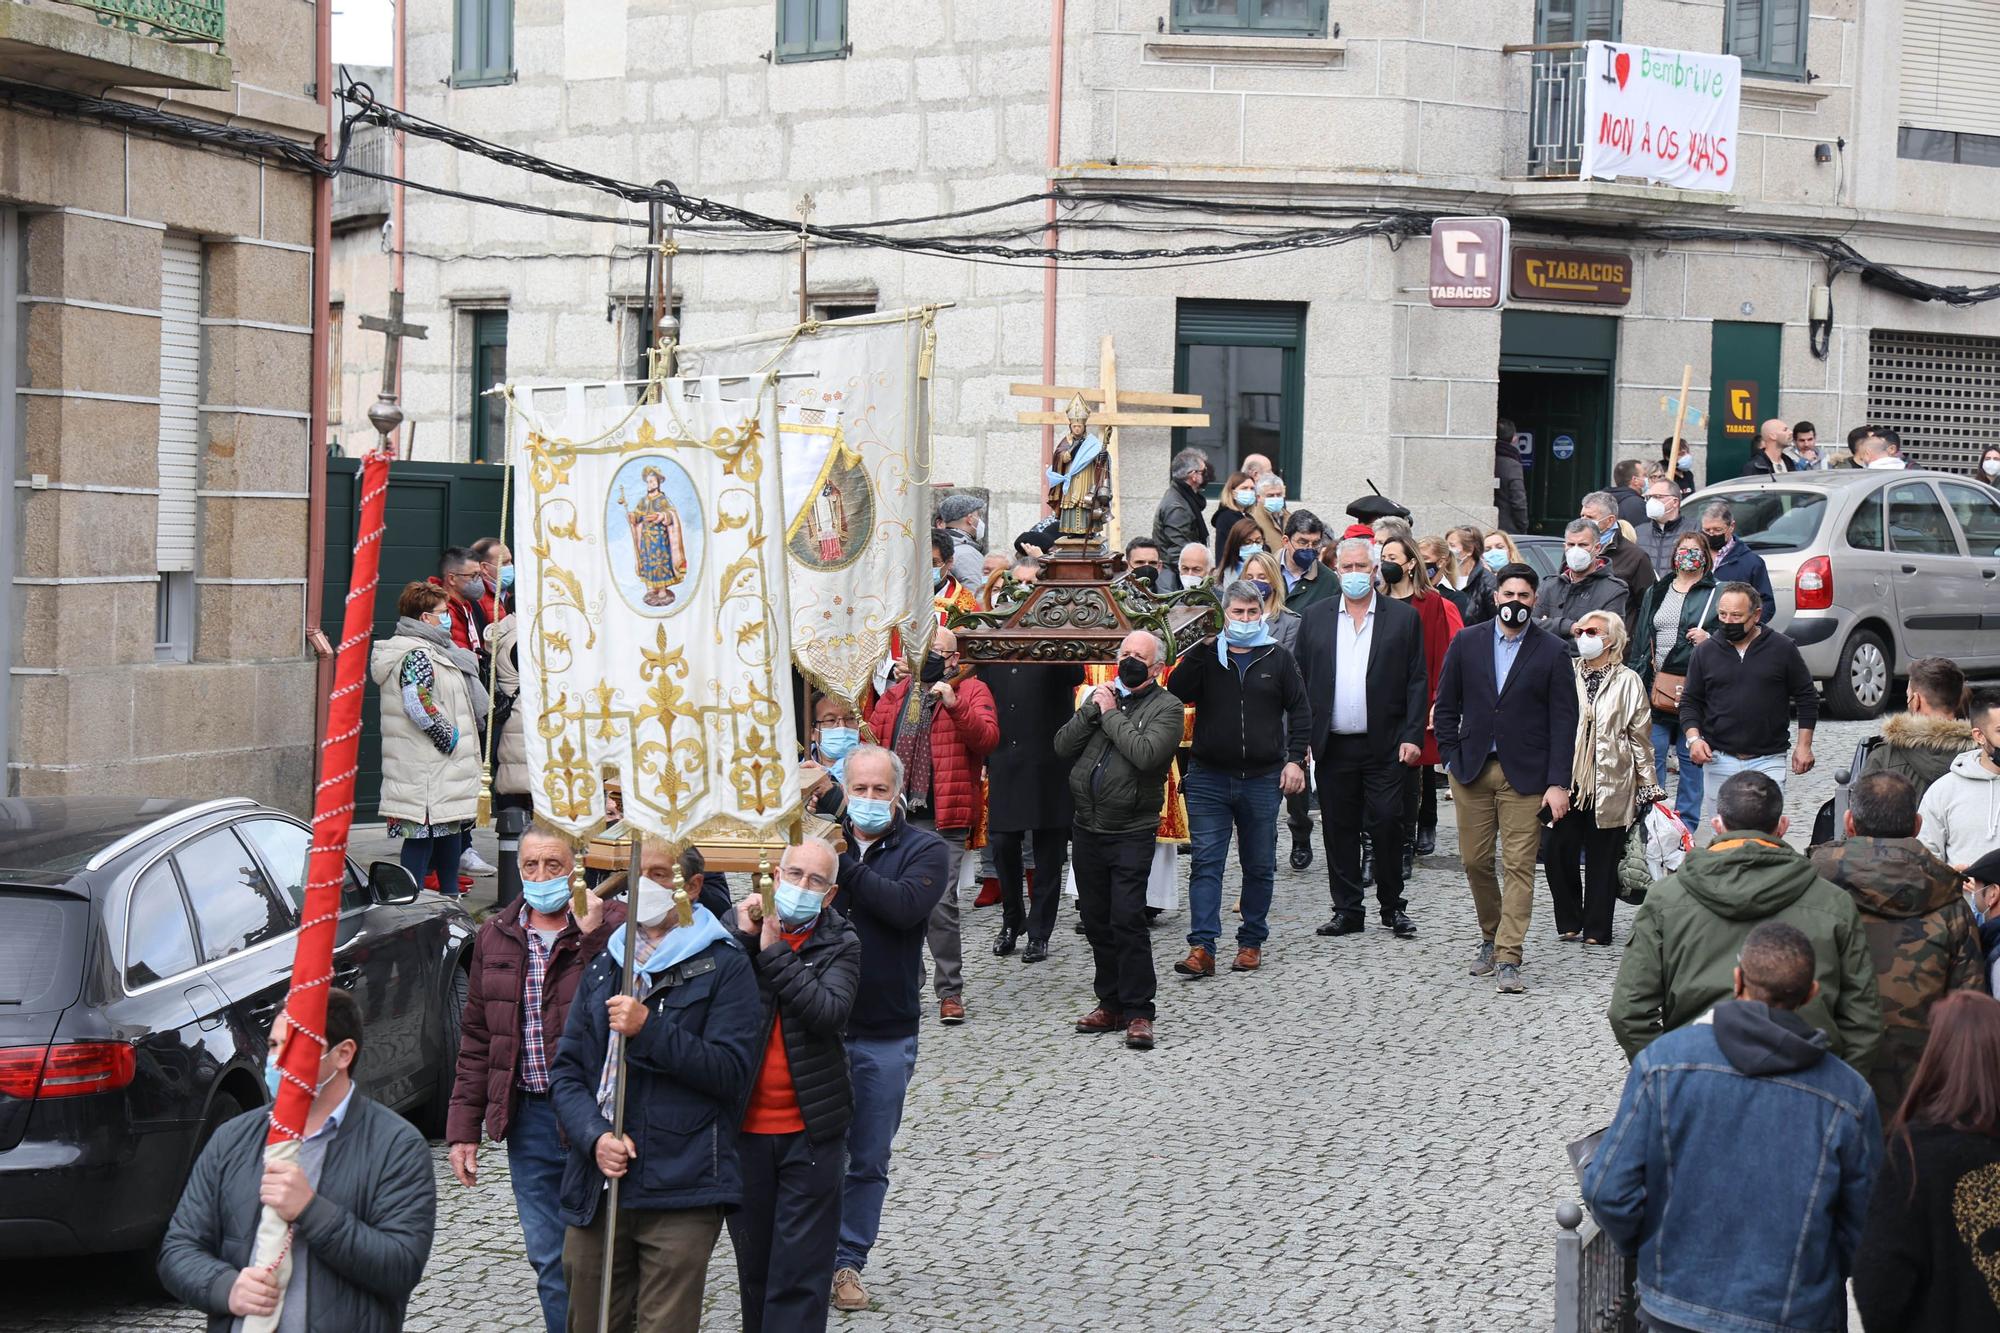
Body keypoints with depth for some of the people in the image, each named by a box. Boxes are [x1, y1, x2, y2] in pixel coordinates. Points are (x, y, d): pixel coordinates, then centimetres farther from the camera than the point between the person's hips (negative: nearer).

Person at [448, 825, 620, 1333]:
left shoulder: (612, 927, -7)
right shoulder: (495, 937, 10)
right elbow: (475, 1039, 14)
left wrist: (591, 936, -28)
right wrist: (463, 1128, 11)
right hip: (528, 1117, 5)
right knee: (549, 1259, 10)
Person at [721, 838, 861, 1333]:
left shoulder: (840, 943, -2)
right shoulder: (735, 924, 1)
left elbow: (830, 1012, -19)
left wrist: (774, 952, -21)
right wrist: (743, 937, -22)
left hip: (810, 1129, -2)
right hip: (743, 1125, 2)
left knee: (801, 1271, -2)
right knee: (753, 1263, 16)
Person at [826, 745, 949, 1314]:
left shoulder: (924, 849, -2)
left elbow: (907, 906, -20)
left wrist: (843, 866, -20)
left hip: (886, 1035, 0)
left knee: (870, 1160, 10)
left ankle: (847, 1260, 23)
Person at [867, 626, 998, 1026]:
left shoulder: (972, 691, 2)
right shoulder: (897, 694, 17)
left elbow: (987, 739, -12)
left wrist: (954, 705, -23)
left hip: (942, 819, -5)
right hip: (896, 815, 6)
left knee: (940, 906, -9)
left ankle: (950, 992, 0)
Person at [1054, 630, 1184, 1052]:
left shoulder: (1166, 707, -4)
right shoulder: (1102, 696, 13)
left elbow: (1146, 754, -21)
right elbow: (1063, 746, 6)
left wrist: (1111, 714, -12)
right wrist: (1091, 710, -7)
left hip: (1131, 833, -6)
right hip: (1087, 828, 6)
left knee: (1127, 921, -12)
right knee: (1096, 921, 11)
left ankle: (1138, 1013, -6)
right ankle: (1111, 1004, 21)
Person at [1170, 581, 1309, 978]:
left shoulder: (1277, 659, 6)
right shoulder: (1206, 656, 5)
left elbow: (1300, 710, 8)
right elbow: (1177, 693, -10)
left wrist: (1295, 759, -1)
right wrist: (1199, 648, -15)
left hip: (1262, 779, 1)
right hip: (1209, 778, -1)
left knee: (1260, 866, 8)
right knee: (1206, 863, -6)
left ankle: (1251, 942, 19)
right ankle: (1202, 948, -10)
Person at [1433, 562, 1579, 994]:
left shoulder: (1552, 652, -1)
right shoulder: (1466, 643, 5)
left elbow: (1563, 720, -2)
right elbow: (1446, 706, 10)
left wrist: (1558, 783, -8)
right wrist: (1451, 759, 1)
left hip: (1525, 775, -2)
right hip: (1472, 770, 3)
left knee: (1519, 866, -6)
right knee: (1475, 861, 7)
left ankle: (1508, 959, -6)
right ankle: (1491, 937, 28)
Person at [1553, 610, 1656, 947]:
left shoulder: (1627, 682, 2)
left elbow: (1641, 735, 5)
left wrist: (1648, 784, 3)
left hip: (1610, 784, -2)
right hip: (1568, 777, 2)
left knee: (1603, 857, 4)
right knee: (1559, 853, -2)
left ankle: (1596, 928, 13)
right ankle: (1568, 921, 13)